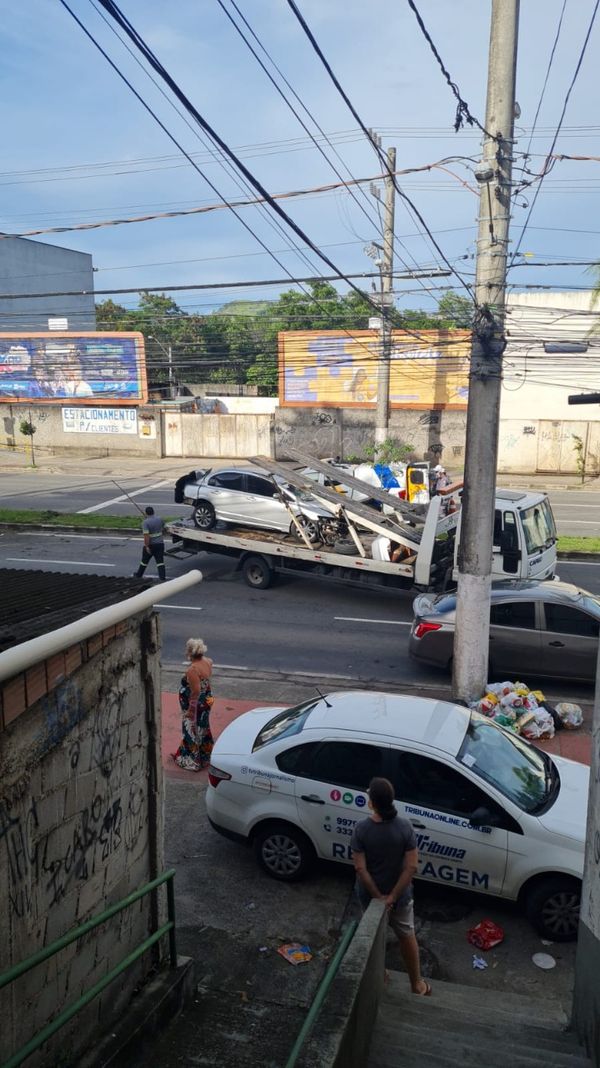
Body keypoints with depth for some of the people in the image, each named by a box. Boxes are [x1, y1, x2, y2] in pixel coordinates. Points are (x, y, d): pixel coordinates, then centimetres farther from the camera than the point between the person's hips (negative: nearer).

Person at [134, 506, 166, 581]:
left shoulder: (145, 522, -18)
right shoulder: (159, 519, 0)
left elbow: (146, 536, -24)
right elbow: (163, 529, 16)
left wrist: (147, 547, -21)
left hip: (150, 545, -4)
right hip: (160, 543, 4)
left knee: (144, 561, 15)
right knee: (160, 562, 2)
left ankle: (138, 575, 33)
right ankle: (162, 578, -5)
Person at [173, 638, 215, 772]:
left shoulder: (193, 669, -31)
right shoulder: (207, 662, -6)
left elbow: (196, 692, -28)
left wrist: (191, 710, -20)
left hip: (197, 705, -8)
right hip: (207, 700, 8)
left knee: (193, 731, 10)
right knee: (202, 729, 24)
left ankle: (194, 762, 24)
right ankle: (205, 756, 40)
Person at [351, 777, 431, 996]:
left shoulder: (361, 829, -22)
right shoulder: (405, 827, -21)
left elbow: (360, 868, -21)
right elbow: (411, 866, -20)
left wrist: (377, 896, -12)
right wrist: (393, 895, -14)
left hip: (369, 894, 0)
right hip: (400, 894, 0)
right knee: (407, 936, 23)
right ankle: (416, 983, 37)